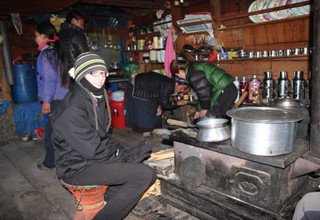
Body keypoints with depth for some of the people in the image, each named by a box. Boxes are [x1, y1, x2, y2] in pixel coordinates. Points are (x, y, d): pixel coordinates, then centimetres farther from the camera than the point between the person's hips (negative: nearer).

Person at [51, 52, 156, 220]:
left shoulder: (96, 99, 6)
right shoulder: (73, 108, -22)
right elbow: (92, 150, -23)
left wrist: (122, 152, -2)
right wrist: (128, 157, -13)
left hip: (92, 157, 9)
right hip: (77, 168, -9)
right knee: (145, 175, -19)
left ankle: (110, 200, 22)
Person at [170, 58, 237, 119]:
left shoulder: (192, 72, -11)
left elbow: (203, 90, -17)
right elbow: (201, 92, 26)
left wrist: (204, 108, -4)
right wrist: (199, 110, 29)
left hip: (224, 91, -10)